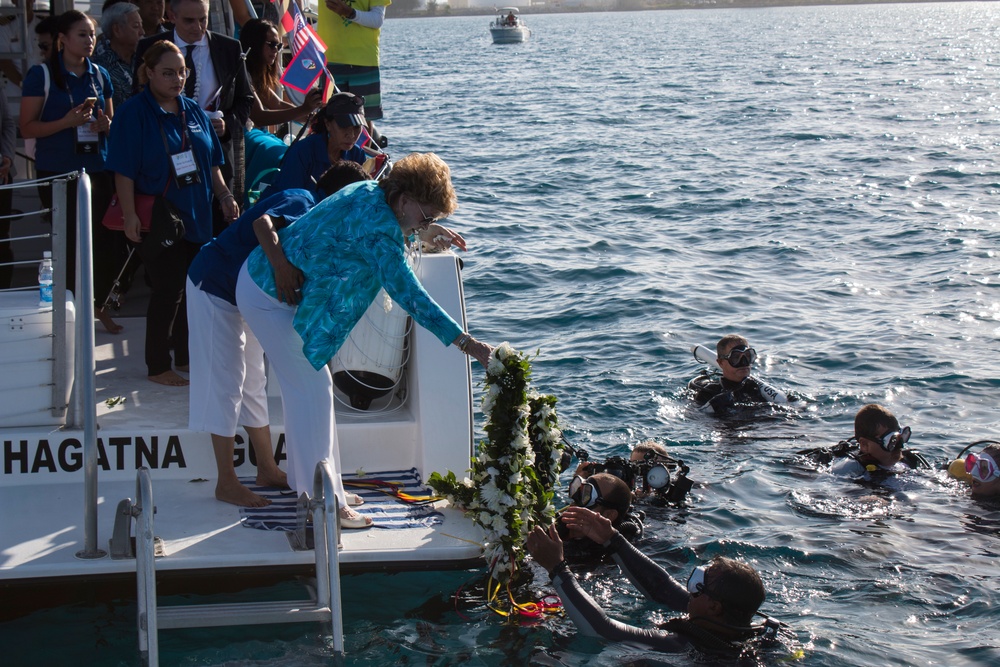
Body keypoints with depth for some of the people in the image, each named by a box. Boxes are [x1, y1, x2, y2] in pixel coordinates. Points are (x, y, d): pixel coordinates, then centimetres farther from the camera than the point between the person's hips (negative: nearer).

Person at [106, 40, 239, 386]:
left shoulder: (193, 111, 10)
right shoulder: (134, 113, -9)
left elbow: (211, 163, 17)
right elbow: (123, 171, -13)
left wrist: (225, 196, 7)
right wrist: (130, 215, -19)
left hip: (197, 217, 6)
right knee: (167, 291, -3)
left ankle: (185, 356, 26)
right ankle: (158, 366, 9)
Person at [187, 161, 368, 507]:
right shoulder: (301, 203, -21)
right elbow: (263, 223, -41)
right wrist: (281, 265, -58)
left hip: (239, 292, 10)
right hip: (214, 286, -10)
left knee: (252, 382, 15)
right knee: (226, 382, -6)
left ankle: (267, 469, 24)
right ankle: (226, 484, 0)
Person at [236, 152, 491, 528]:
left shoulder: (368, 192, 2)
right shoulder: (380, 227, -27)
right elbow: (407, 292, -30)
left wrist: (427, 230, 28)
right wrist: (464, 342, -30)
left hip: (264, 279, 10)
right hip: (270, 298, -10)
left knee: (302, 387, 16)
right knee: (313, 389, -7)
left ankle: (306, 484, 27)